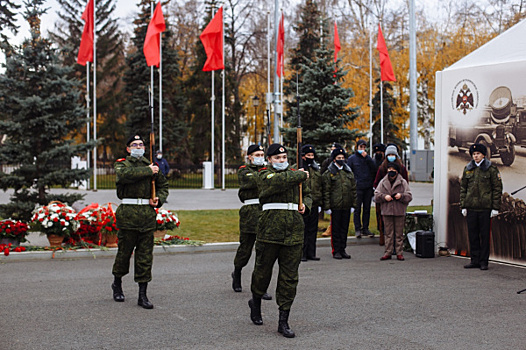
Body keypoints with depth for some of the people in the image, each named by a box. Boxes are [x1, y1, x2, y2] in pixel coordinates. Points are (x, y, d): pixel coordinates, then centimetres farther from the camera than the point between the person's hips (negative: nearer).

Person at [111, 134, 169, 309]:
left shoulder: (151, 166, 16)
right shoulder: (121, 164, 4)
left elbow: (163, 185, 24)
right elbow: (125, 175, -20)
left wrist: (159, 199, 5)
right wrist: (148, 171, -15)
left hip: (148, 214, 3)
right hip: (128, 214, -3)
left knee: (145, 255, 2)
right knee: (124, 251, 6)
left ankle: (142, 295, 7)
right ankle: (117, 283, 31)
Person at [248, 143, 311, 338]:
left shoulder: (295, 174, 17)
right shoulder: (265, 175, 0)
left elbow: (307, 194, 30)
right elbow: (280, 181, -22)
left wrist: (305, 205, 8)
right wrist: (302, 175, -8)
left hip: (294, 233, 4)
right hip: (270, 231, -4)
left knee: (289, 277, 2)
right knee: (263, 271, 9)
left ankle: (283, 322, 8)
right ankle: (256, 303, 38)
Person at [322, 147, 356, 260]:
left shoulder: (349, 172, 13)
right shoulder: (328, 174, -2)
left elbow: (353, 189, 16)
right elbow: (326, 191, -5)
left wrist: (353, 204, 10)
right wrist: (327, 207, -9)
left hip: (346, 206, 4)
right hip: (335, 206, -4)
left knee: (345, 228, 9)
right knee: (336, 229, 1)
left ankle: (342, 250, 18)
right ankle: (336, 251, 8)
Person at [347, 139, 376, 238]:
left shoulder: (368, 158, 12)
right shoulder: (352, 158, 4)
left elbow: (374, 168, -3)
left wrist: (367, 157, -9)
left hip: (368, 187, 3)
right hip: (357, 188, -3)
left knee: (367, 209, 7)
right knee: (357, 209, -3)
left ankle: (365, 228, 14)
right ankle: (357, 229, 2)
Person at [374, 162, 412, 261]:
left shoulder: (403, 182, 2)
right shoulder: (383, 182, 7)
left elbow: (409, 196, 0)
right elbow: (376, 196, 5)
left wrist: (401, 196, -18)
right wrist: (384, 197, -12)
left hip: (399, 212, -1)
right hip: (387, 212, 1)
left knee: (399, 233, 4)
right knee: (388, 233, 5)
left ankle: (399, 253, 11)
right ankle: (388, 253, 11)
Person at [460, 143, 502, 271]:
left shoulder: (491, 169, -1)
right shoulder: (468, 169, 10)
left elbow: (497, 189, -2)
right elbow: (463, 188, 13)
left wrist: (495, 208, -7)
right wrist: (463, 206, 6)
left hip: (485, 207, -4)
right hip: (471, 207, 4)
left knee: (485, 235, 1)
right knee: (472, 235, 7)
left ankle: (483, 261, 9)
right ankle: (475, 260, 15)